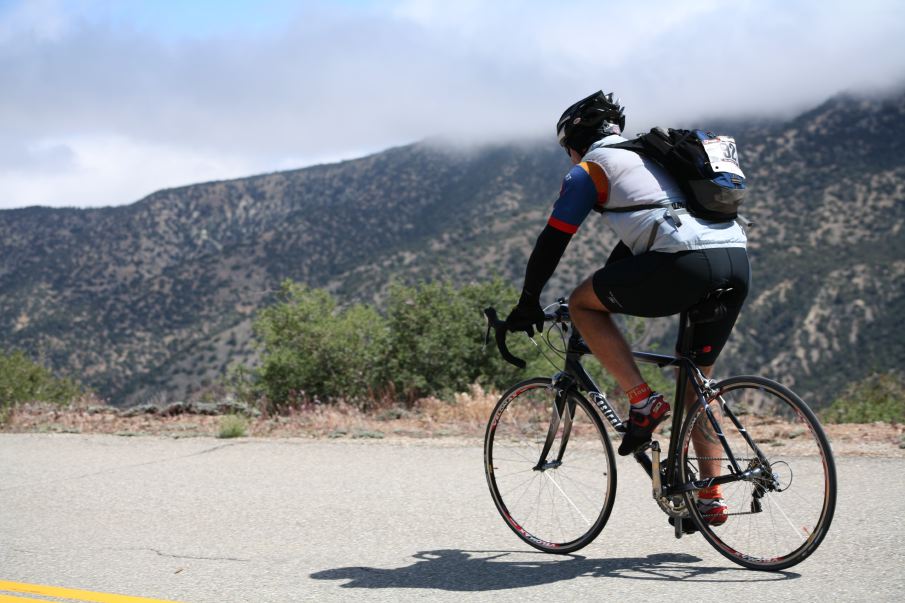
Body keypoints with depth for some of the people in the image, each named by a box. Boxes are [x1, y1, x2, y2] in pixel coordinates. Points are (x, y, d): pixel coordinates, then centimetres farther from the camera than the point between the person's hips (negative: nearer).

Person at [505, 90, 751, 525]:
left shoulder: (590, 168, 10)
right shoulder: (647, 156, 34)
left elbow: (552, 242, 10)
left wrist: (527, 304, 21)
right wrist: (609, 291, 47)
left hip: (688, 263, -8)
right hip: (738, 261, 8)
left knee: (582, 304, 11)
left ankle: (642, 401, 3)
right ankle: (711, 498, 18)